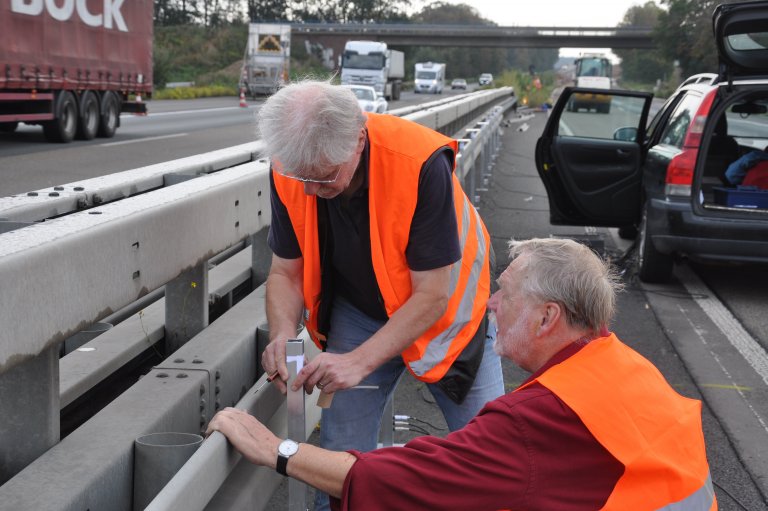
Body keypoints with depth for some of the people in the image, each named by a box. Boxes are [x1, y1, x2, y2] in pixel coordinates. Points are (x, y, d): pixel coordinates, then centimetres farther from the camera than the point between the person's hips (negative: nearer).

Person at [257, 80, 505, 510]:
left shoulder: (421, 162, -34)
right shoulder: (290, 172, -20)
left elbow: (432, 295, -28)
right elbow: (286, 270, -7)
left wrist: (360, 361, -34)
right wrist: (283, 333, -26)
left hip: (446, 309, -2)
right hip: (358, 310, 3)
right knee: (341, 450, -2)